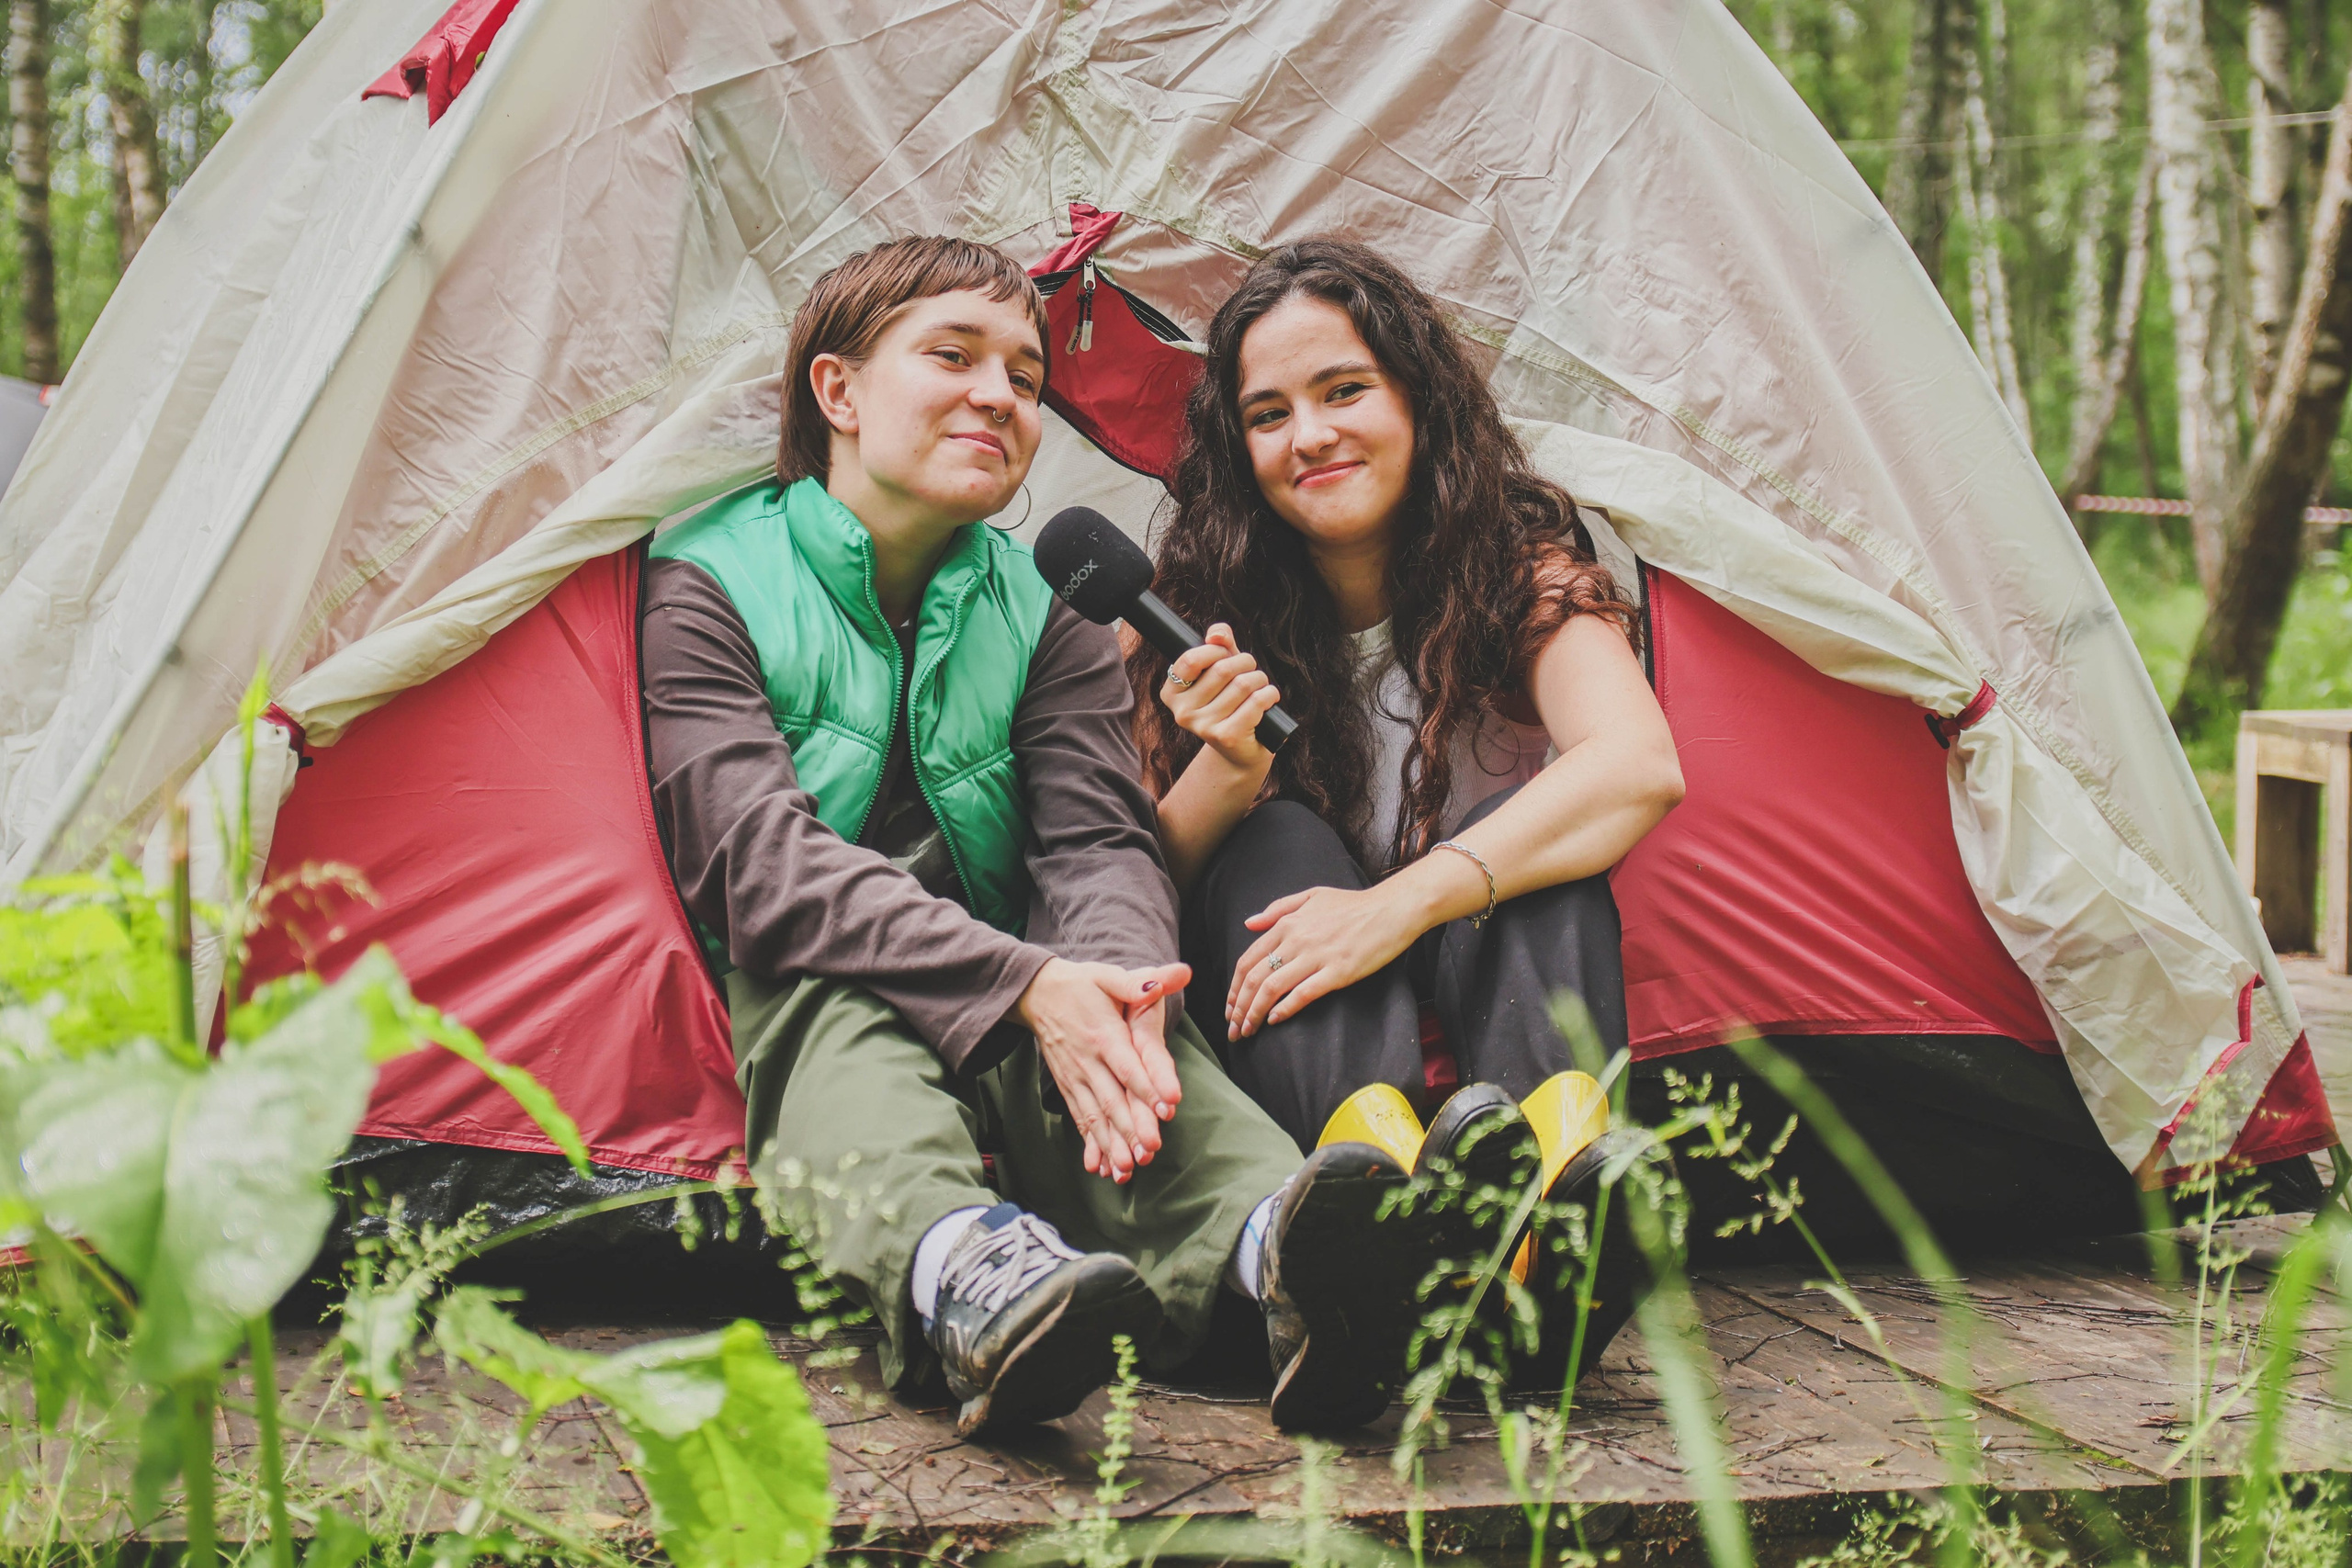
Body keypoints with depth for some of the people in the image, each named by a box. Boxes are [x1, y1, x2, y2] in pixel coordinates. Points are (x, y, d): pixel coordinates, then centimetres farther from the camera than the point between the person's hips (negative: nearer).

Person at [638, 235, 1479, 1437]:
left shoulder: (1047, 617, 11)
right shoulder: (706, 590, -3)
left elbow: (1100, 844, -5)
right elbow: (762, 856, -19)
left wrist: (1114, 978, -33)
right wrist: (1025, 986, -35)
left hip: (1008, 1033, 3)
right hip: (784, 1028, -3)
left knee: (1115, 1011, -31)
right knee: (841, 1002, -37)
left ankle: (1273, 1245, -63)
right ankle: (964, 1272, -70)